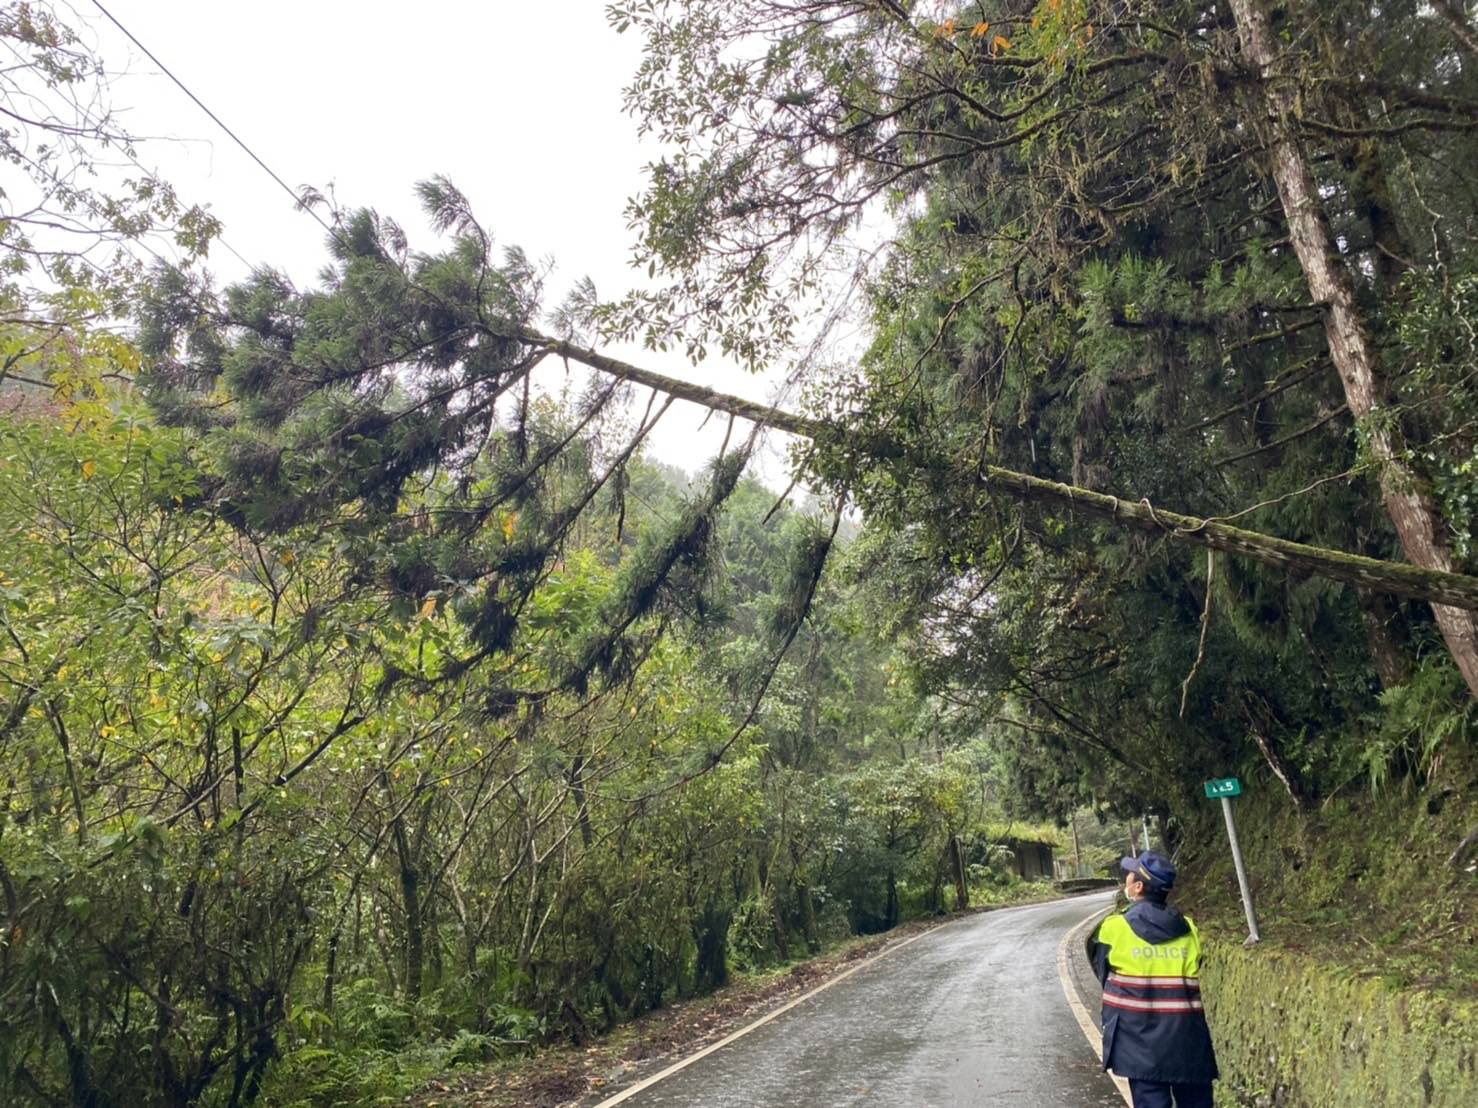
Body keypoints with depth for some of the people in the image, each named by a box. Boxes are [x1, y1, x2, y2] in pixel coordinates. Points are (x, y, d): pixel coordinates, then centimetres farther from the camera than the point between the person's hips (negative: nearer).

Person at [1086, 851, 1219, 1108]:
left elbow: (1103, 974, 3)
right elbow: (1191, 978, 9)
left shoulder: (1114, 928, -7)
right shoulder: (1188, 929, 3)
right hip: (1188, 1038, 3)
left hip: (1141, 1041, -3)